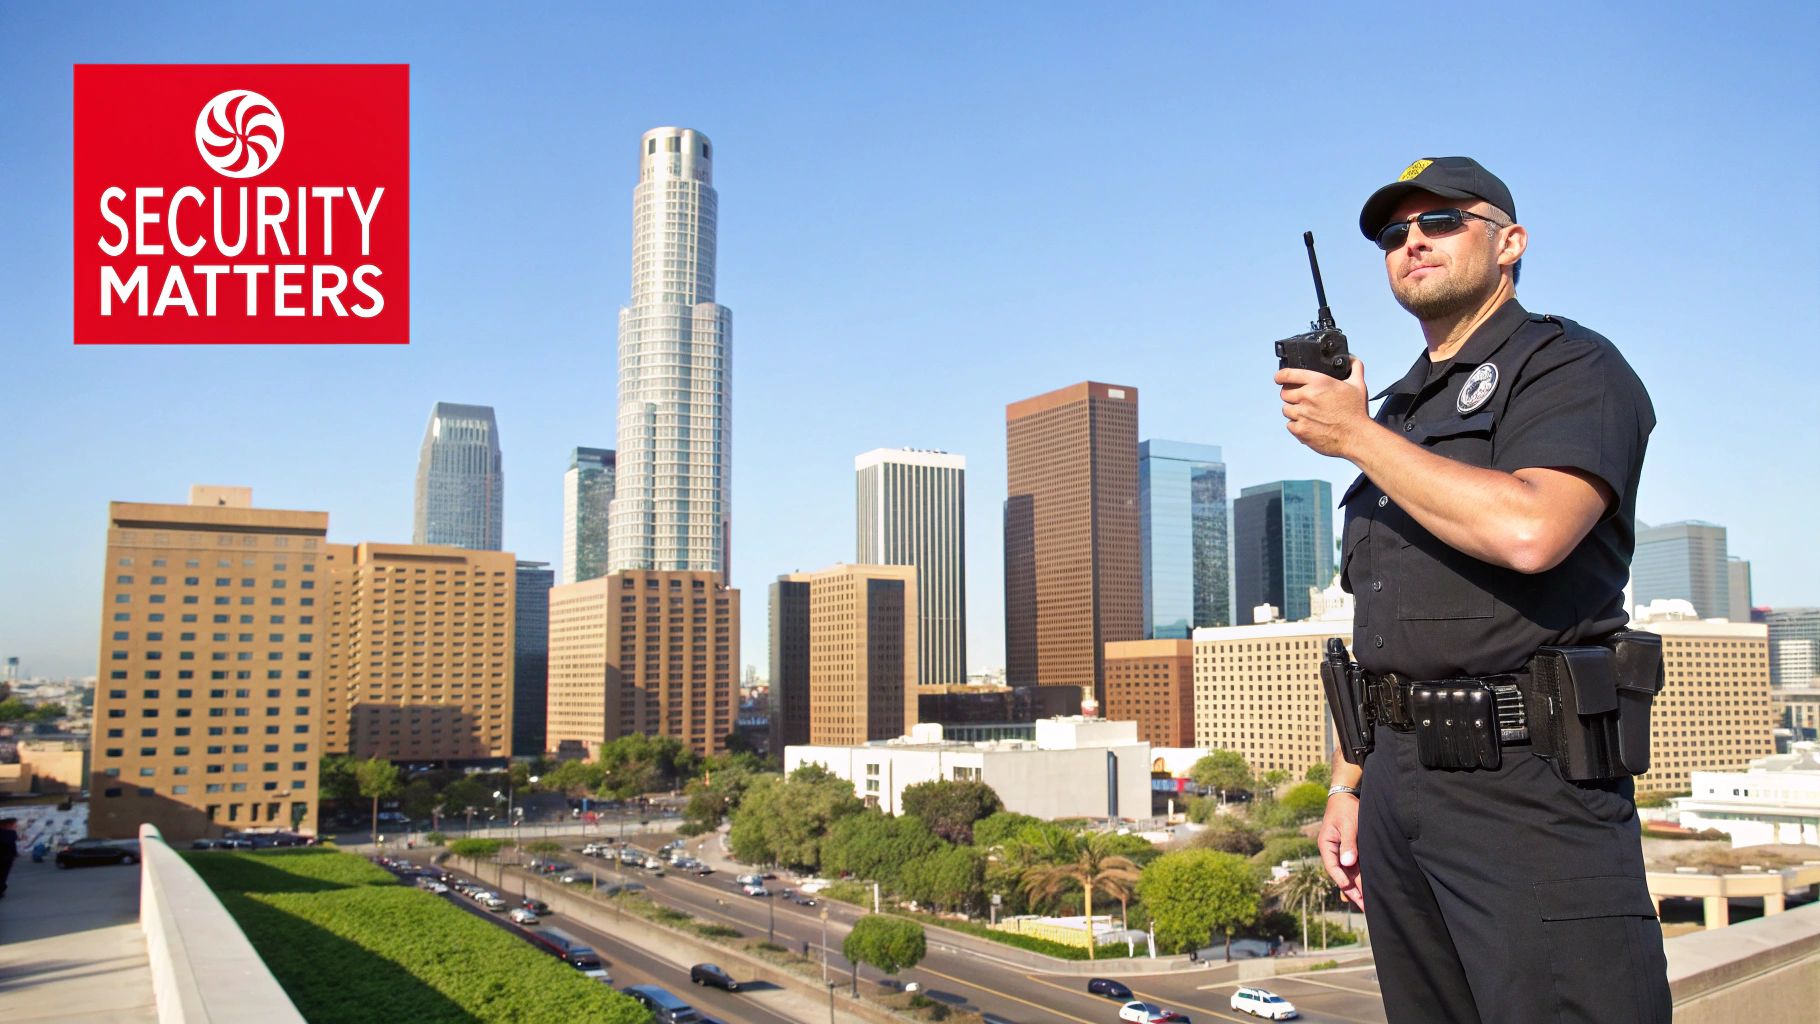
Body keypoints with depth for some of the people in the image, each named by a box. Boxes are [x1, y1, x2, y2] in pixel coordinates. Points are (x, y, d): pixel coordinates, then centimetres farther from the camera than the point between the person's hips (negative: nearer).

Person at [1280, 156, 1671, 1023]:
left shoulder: (1568, 366, -2)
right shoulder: (1397, 410, 21)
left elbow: (1529, 530, -24)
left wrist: (1357, 436, -13)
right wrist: (1349, 783, 15)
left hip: (1523, 787, -7)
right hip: (1400, 780, 7)